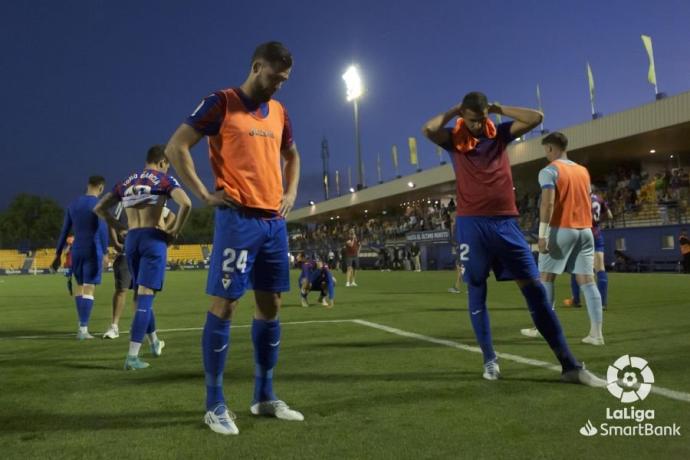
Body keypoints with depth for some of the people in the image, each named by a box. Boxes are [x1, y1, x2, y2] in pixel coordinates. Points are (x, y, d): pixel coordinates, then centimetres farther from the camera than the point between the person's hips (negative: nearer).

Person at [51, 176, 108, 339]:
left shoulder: (73, 204, 10)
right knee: (89, 289, -5)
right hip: (93, 251, -6)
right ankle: (83, 329, -8)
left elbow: (64, 231, 12)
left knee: (80, 287, 18)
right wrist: (105, 252, -6)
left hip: (76, 251, 6)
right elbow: (103, 231, -13)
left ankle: (82, 325, 22)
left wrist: (58, 254, 15)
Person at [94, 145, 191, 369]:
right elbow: (186, 204, -17)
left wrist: (120, 227, 18)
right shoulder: (164, 179, 1)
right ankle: (132, 357, -11)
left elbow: (99, 208, 20)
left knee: (141, 293, 19)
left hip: (131, 240, 6)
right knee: (146, 295, -7)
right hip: (154, 238, -6)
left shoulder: (126, 182, 17)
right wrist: (175, 231, -6)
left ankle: (155, 343, 35)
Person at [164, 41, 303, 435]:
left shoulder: (279, 112, 16)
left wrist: (290, 193, 15)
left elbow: (292, 156, 31)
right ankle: (215, 405, 8)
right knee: (225, 305, -4)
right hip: (238, 219, -7)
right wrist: (205, 195, -10)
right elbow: (176, 147, -6)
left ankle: (265, 397, 21)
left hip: (275, 221, 7)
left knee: (271, 306, 9)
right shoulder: (222, 102, -3)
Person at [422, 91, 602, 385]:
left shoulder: (501, 134, 12)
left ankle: (569, 365, 3)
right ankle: (490, 360, 17)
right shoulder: (454, 140, 5)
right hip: (471, 224, -1)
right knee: (476, 291, 4)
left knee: (535, 288, 0)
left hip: (505, 222, 2)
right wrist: (454, 111, 1)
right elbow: (428, 129, -14)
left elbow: (536, 118, 3)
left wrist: (498, 108, 6)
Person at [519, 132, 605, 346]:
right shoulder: (583, 171, 16)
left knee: (546, 278, 6)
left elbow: (548, 203, -17)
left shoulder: (549, 171, -5)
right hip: (585, 230, 6)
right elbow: (588, 202, 19)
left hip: (561, 230, -6)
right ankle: (596, 333, -1)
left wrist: (542, 234, -20)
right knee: (587, 281, 3)